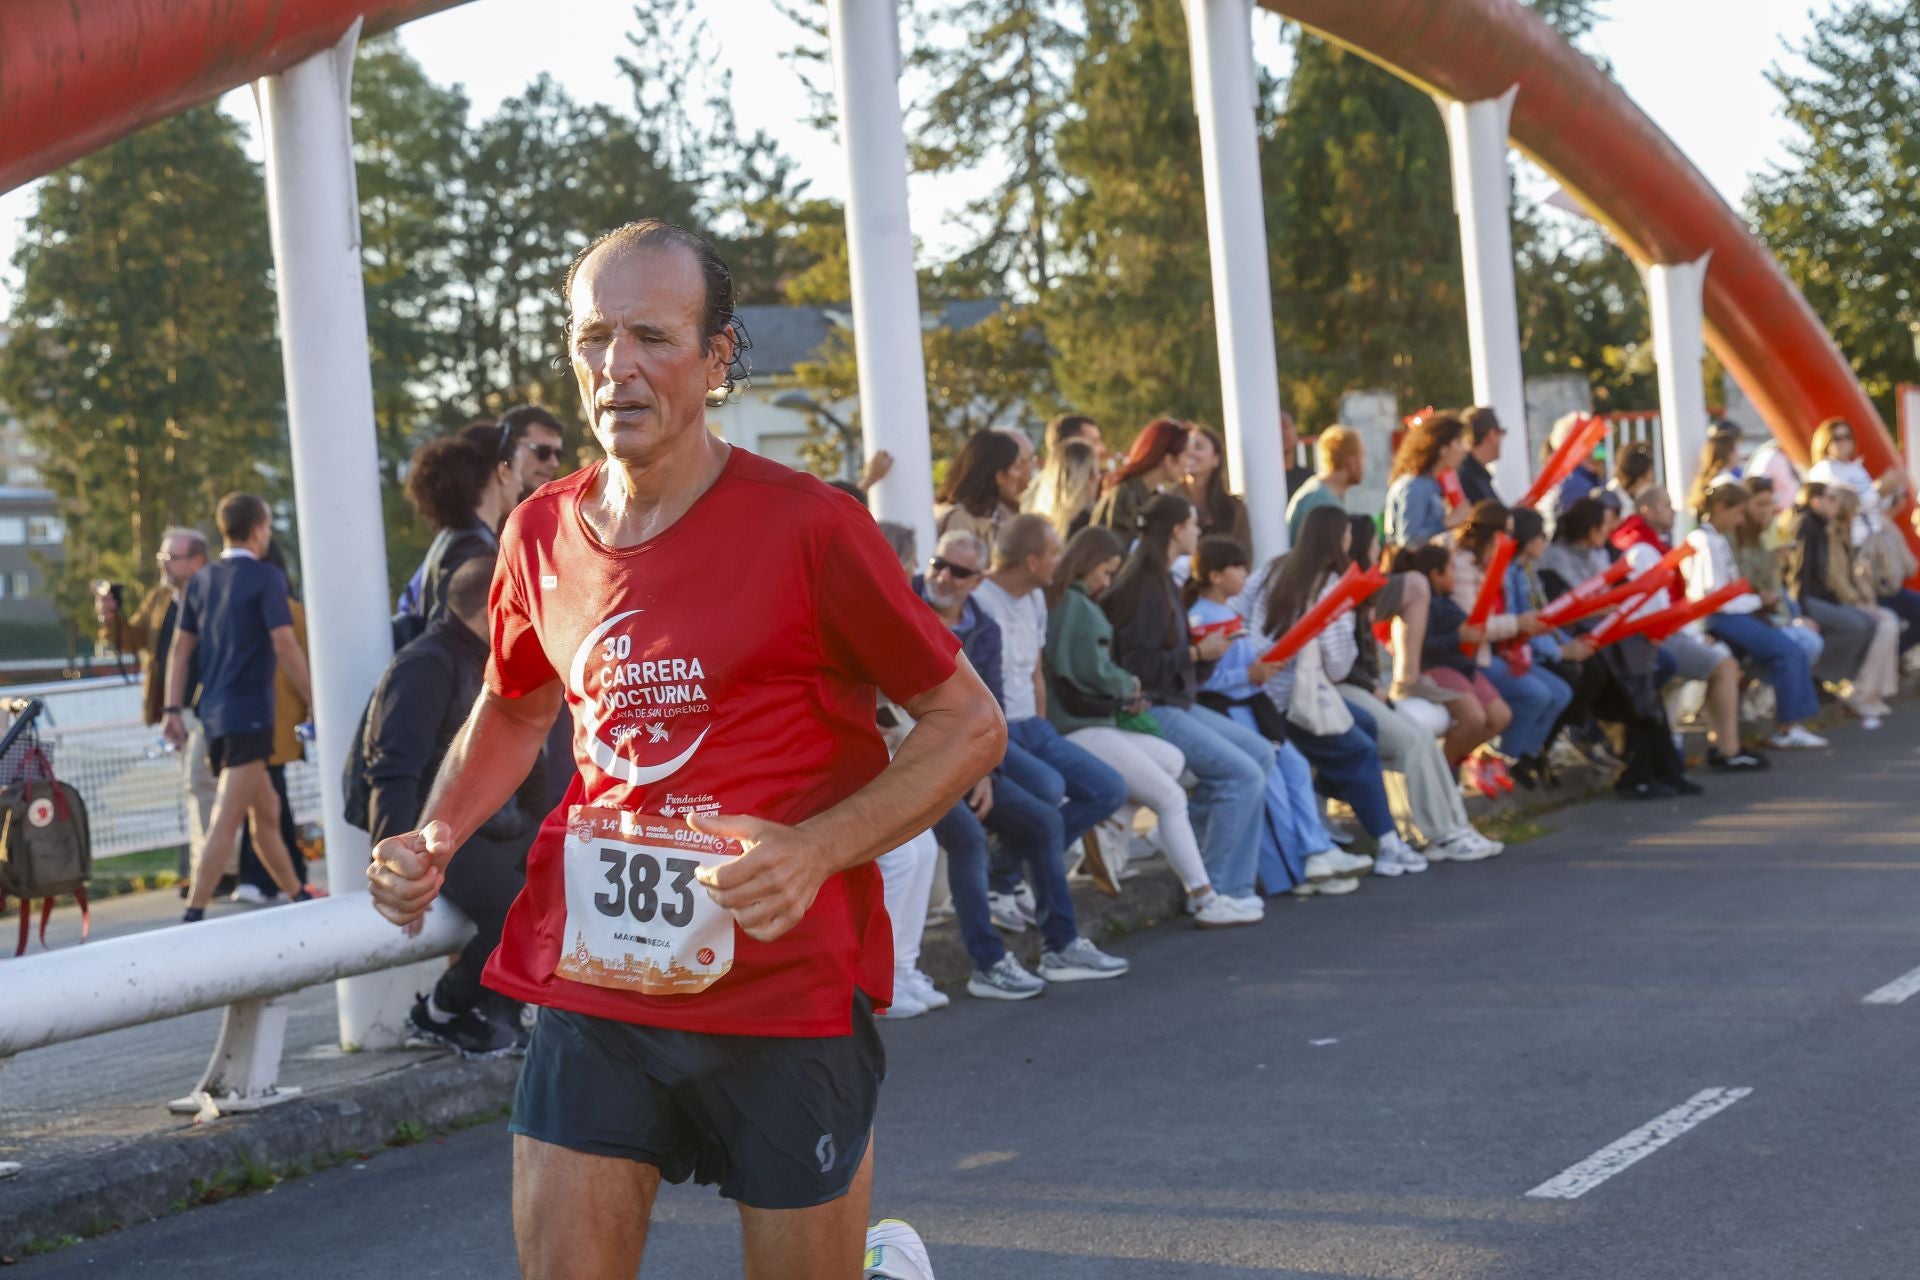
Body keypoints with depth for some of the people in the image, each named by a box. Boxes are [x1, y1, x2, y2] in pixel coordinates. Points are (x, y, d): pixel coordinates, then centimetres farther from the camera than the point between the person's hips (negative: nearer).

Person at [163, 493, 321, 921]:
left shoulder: (200, 581, 12)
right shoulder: (265, 577, -8)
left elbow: (180, 648, 11)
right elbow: (285, 647, -13)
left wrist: (173, 709, 12)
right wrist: (314, 700, -5)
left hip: (214, 712, 8)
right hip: (249, 713, -8)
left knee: (266, 810, 19)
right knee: (225, 822, -10)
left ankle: (298, 895, 30)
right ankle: (193, 915, -15)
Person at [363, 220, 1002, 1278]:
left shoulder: (806, 527, -10)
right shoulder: (543, 534, 4)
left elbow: (969, 723, -5)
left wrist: (816, 850, -19)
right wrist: (434, 838, 5)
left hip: (787, 987, -3)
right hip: (594, 981, 4)